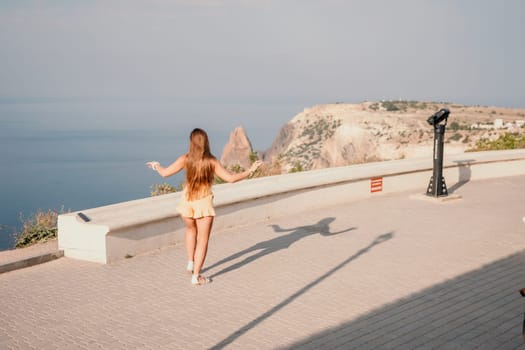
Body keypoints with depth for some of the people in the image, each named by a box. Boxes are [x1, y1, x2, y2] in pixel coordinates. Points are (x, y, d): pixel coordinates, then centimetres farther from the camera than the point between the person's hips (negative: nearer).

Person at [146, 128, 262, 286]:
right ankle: (196, 276, 5)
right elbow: (230, 178, -14)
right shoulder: (211, 161, -12)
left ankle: (190, 262, 28)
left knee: (191, 230, 31)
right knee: (202, 240, 7)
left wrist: (156, 165, 17)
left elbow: (165, 173, -5)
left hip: (187, 203, 2)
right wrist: (250, 171, -2)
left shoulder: (185, 159, -9)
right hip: (204, 203, -2)